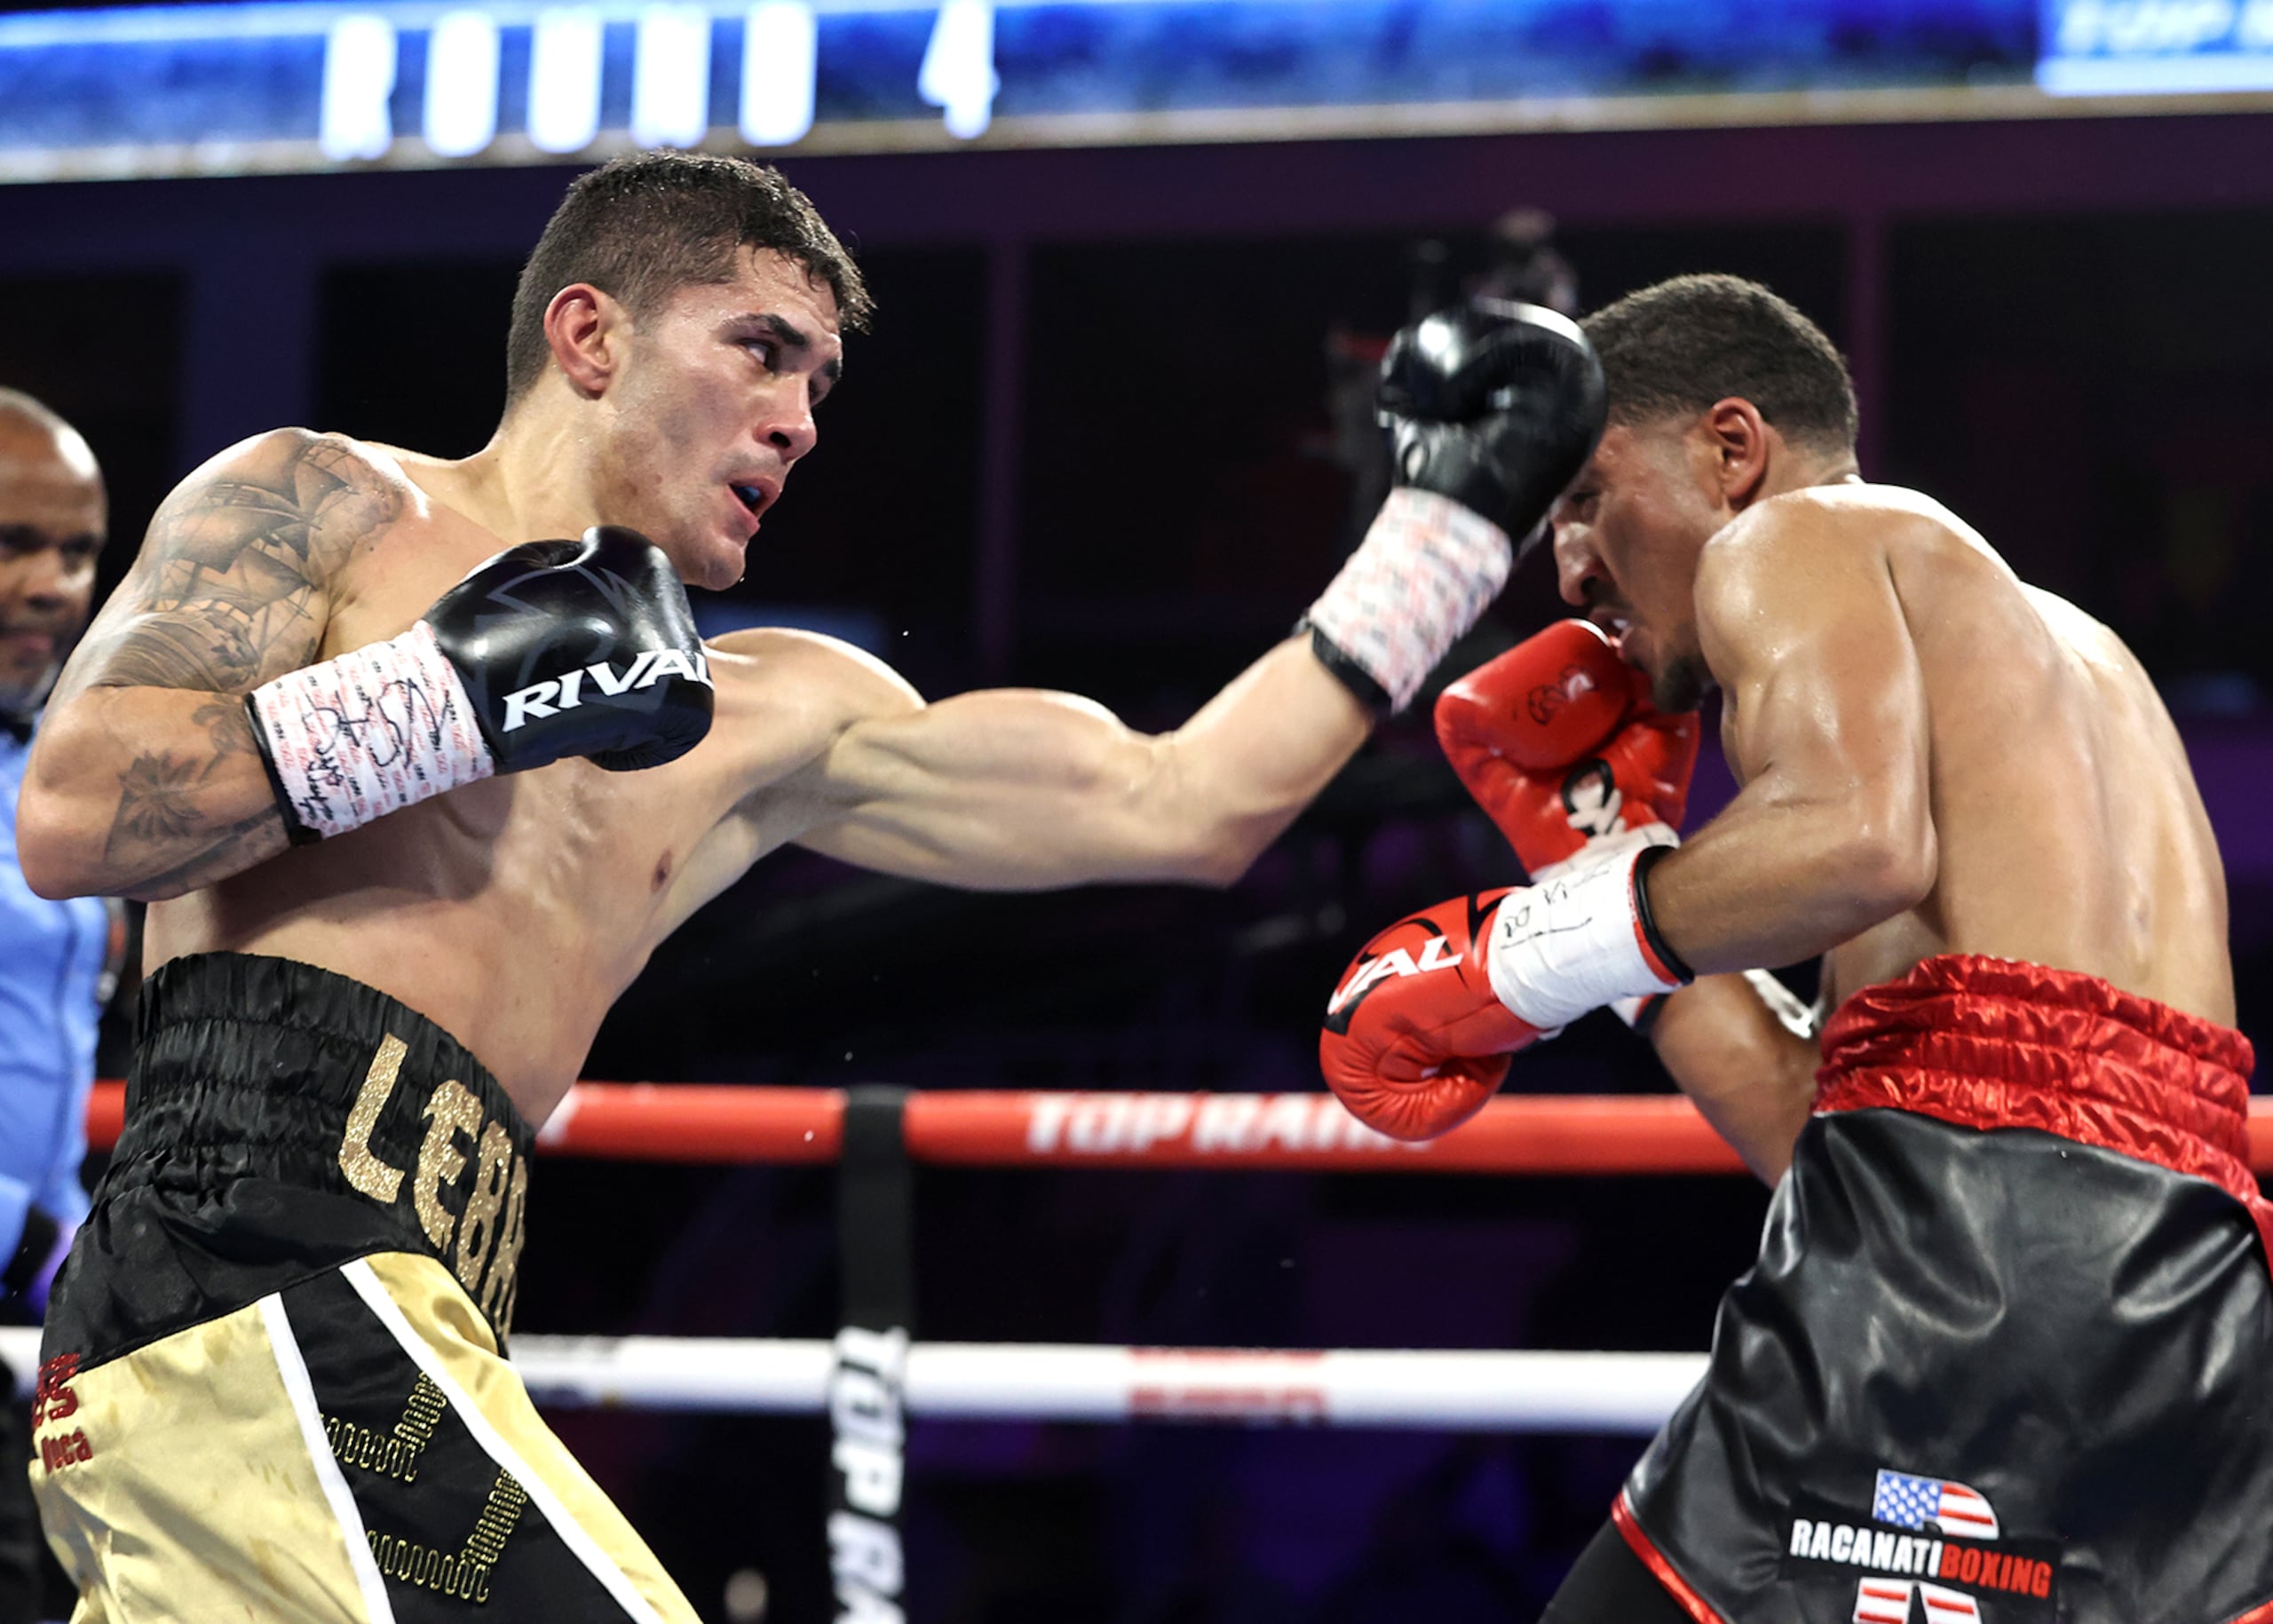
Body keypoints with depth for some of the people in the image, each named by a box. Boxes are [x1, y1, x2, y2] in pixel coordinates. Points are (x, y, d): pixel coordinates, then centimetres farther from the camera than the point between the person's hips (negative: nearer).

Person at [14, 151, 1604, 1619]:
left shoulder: (756, 726, 24)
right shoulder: (317, 506, 8)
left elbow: (1181, 808, 21)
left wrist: (1447, 527, 24)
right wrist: (457, 693, -8)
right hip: (255, 1274, -8)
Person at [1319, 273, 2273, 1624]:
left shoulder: (1798, 537, 9)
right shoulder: (2067, 653, 33)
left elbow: (1856, 839, -16)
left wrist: (1533, 957, -3)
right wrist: (1613, 862, 34)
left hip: (1980, 1236, -8)